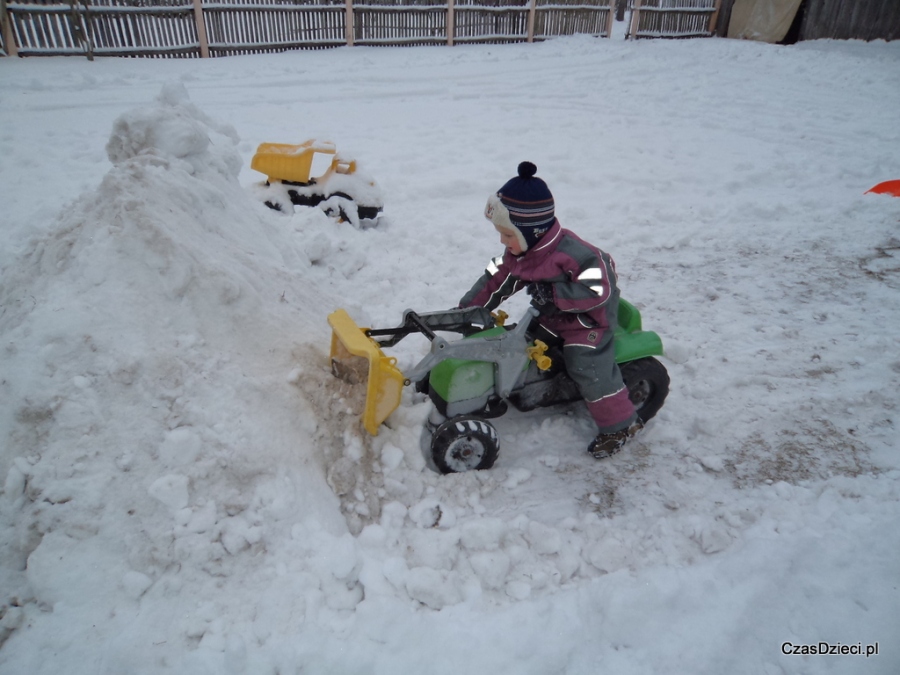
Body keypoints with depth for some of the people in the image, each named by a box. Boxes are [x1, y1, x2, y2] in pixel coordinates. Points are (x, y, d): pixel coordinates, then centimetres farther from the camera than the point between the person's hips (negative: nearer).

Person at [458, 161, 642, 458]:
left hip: (588, 316, -9)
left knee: (588, 366, -16)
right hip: (553, 314, 9)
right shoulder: (519, 250, -7)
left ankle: (620, 424, 1)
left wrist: (553, 293, -37)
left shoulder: (572, 253, -33)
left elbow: (598, 291, -33)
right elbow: (497, 279, -1)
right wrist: (467, 309, -7)